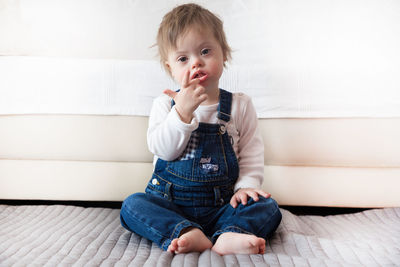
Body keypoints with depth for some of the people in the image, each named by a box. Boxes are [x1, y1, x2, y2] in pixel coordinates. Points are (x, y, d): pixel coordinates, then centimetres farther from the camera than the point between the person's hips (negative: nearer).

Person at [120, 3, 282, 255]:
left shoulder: (240, 105, 3)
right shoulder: (165, 104, 2)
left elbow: (252, 154, 4)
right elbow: (163, 150, -12)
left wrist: (245, 186, -13)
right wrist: (182, 113, -25)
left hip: (222, 205, 0)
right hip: (170, 203, 0)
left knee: (267, 207, -21)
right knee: (132, 205, -23)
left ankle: (227, 236, -43)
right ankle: (185, 234, -39)